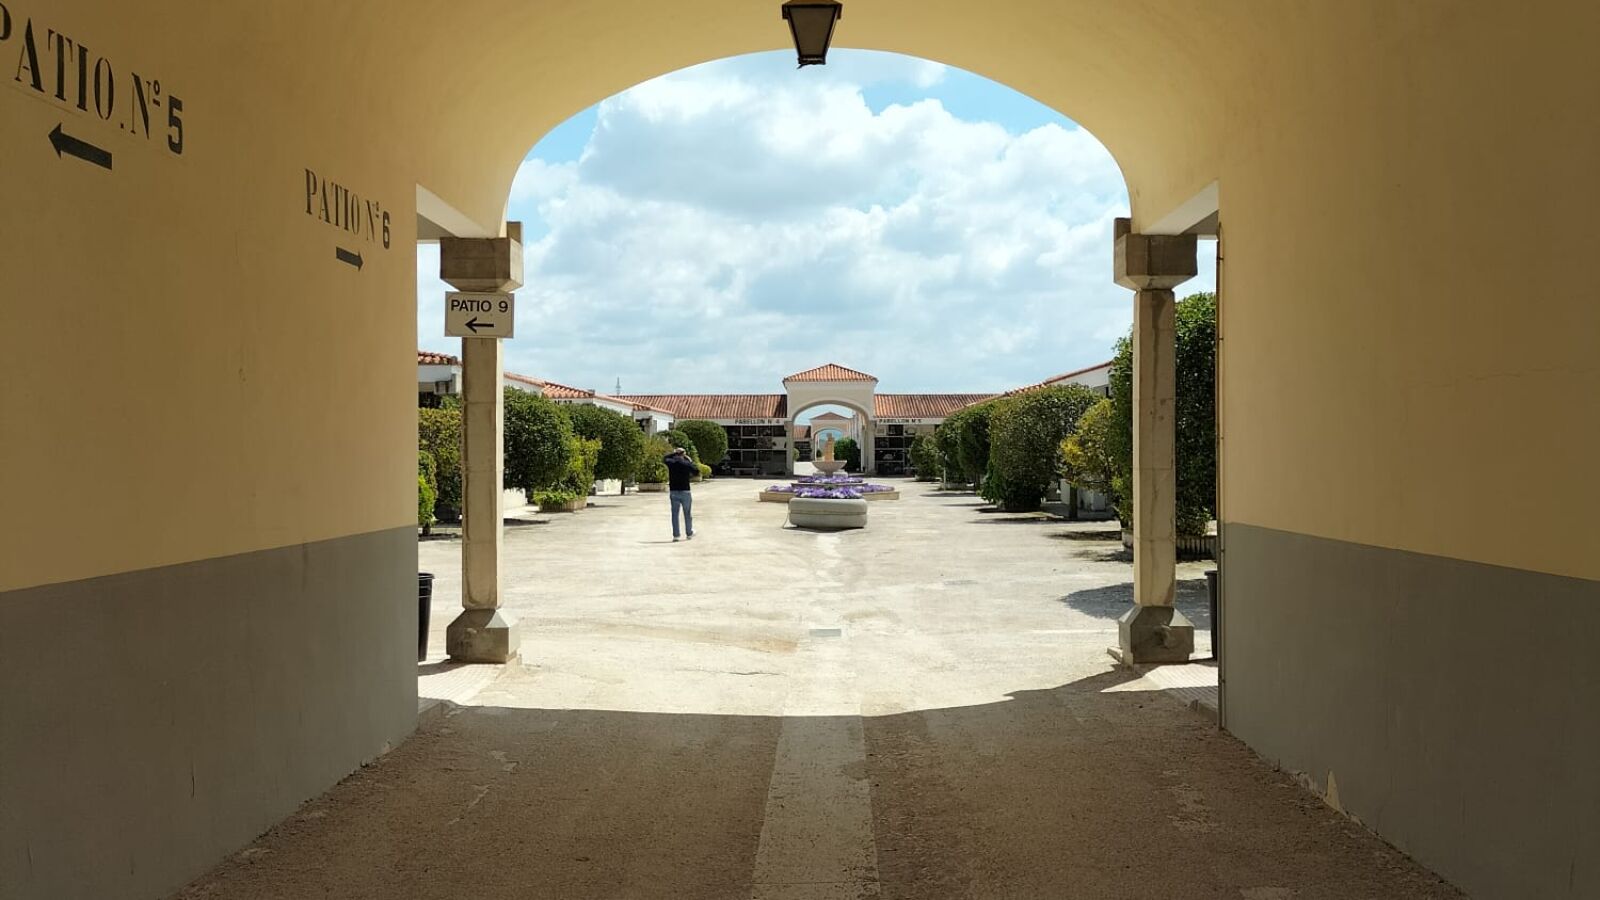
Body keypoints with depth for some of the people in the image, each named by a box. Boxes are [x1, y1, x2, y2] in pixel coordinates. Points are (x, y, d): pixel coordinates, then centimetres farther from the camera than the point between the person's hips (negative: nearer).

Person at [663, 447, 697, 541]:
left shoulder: (670, 462, -3)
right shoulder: (687, 463, -8)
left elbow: (664, 459, 19)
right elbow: (697, 471, 2)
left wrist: (674, 453, 21)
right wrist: (691, 461, 9)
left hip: (673, 492, 2)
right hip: (685, 491, -2)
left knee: (675, 514, 7)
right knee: (687, 513, 11)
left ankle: (675, 535, 5)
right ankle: (689, 533, 19)